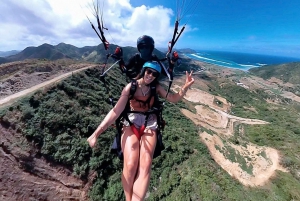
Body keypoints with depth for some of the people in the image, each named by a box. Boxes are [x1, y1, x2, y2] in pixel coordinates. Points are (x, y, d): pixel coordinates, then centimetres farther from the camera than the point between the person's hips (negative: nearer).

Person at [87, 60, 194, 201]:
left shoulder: (156, 87, 1)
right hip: (131, 124, -2)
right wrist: (96, 133, -23)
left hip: (149, 126, 2)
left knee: (145, 165, -19)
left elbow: (174, 99, 3)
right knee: (130, 165, -20)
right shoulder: (131, 87, -9)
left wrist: (186, 87, -14)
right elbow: (116, 111, -16)